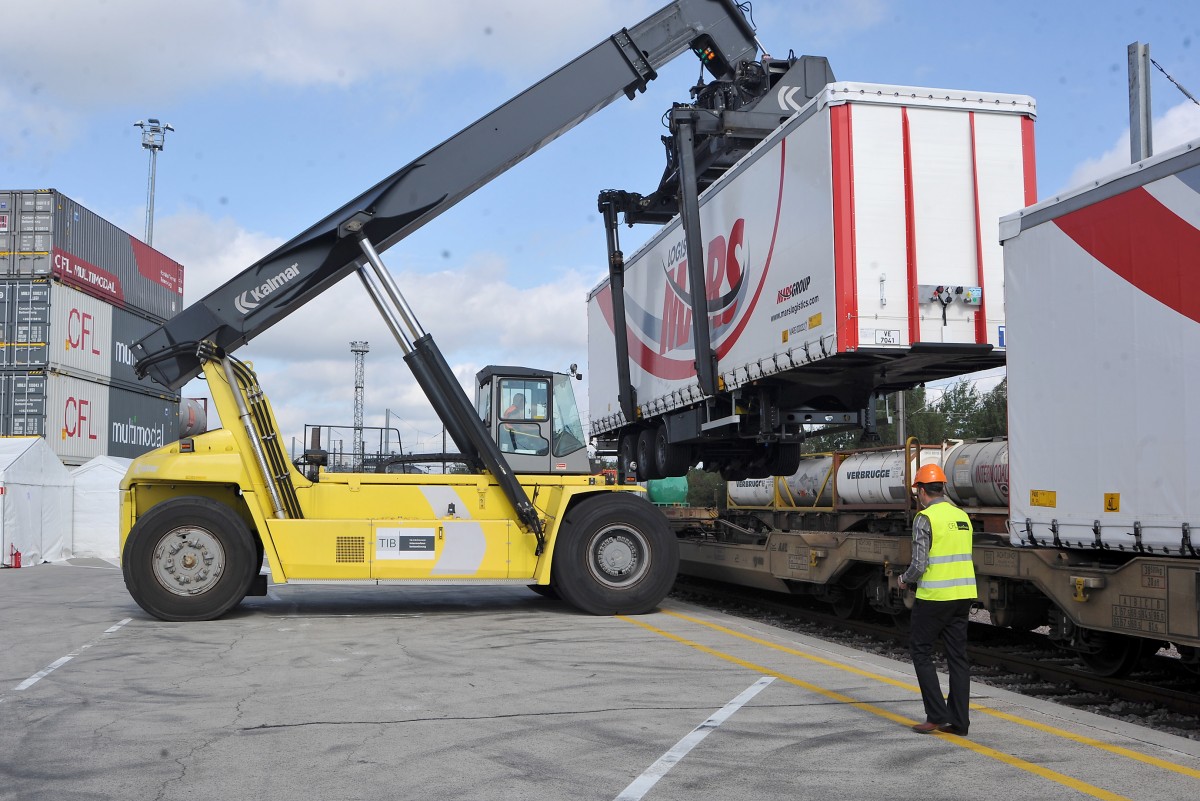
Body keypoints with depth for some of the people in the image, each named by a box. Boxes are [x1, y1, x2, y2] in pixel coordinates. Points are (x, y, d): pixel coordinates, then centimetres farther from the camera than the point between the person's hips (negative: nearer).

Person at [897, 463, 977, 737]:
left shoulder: (925, 518, -11)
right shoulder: (961, 516, 11)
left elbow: (919, 564, -16)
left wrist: (904, 580, 5)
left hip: (934, 596, -7)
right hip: (964, 593, 7)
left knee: (922, 652, 6)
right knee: (958, 656, 9)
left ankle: (937, 714, 1)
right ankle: (959, 721, 11)